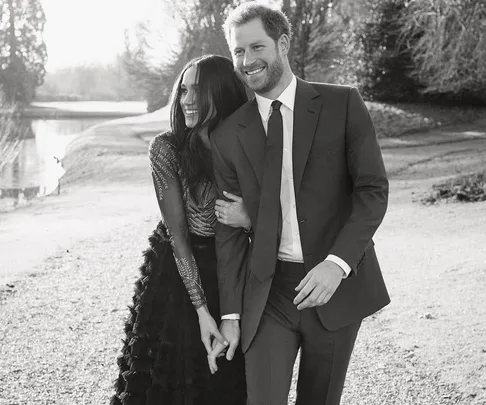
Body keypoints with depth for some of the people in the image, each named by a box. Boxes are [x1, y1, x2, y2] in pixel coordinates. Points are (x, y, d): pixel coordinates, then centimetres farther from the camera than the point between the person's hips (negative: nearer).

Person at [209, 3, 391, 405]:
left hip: (336, 285, -1)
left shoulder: (343, 104, -2)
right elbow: (229, 231, 6)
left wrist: (337, 263, -20)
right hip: (267, 291, 1)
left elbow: (374, 189, -7)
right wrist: (231, 315, 2)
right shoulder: (228, 135, 4)